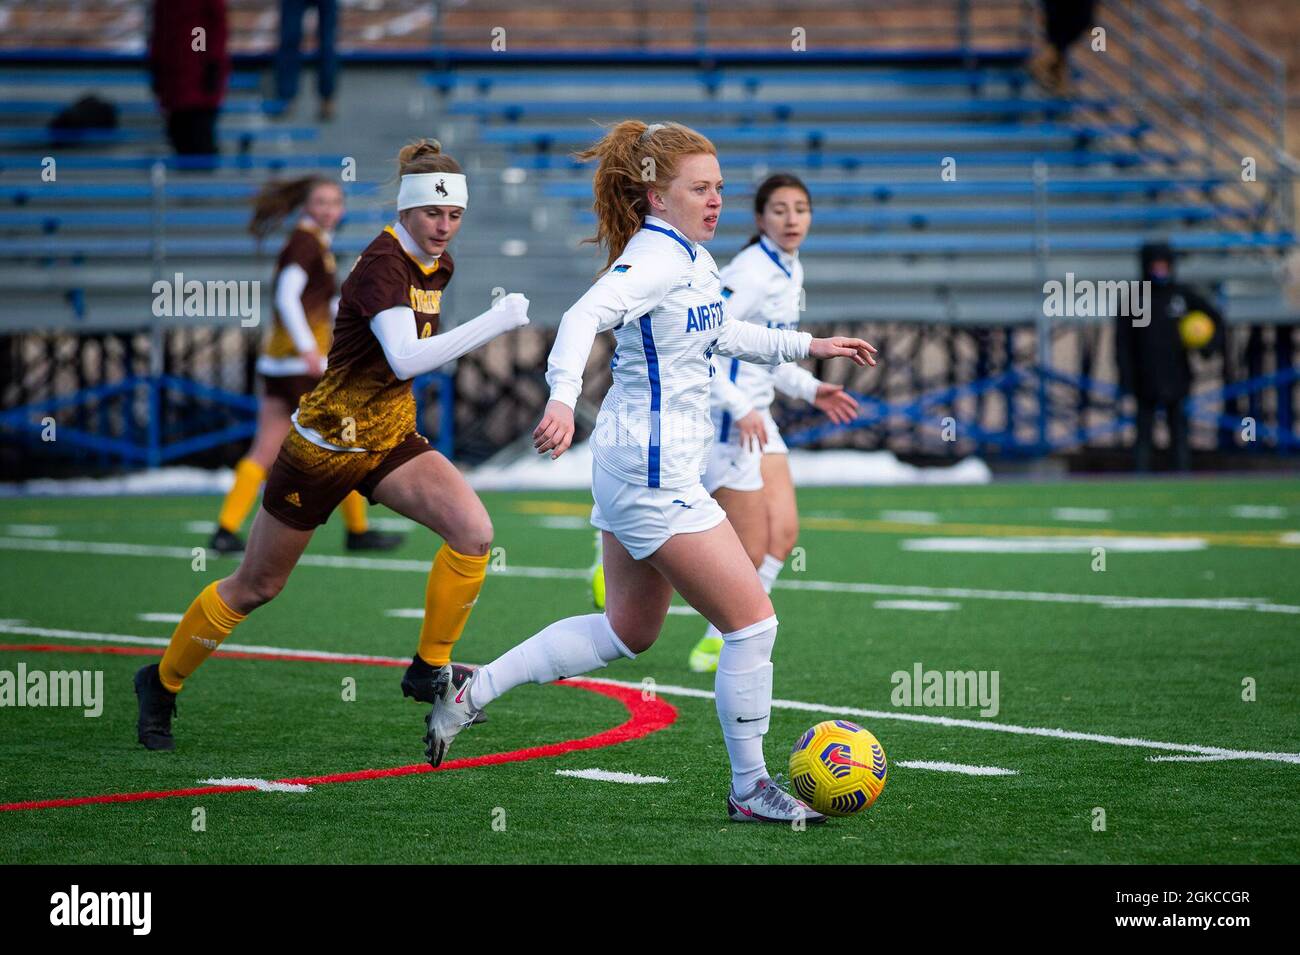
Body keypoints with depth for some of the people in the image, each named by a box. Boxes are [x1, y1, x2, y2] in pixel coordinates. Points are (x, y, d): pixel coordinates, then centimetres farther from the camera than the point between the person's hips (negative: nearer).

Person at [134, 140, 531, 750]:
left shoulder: (437, 266, 0)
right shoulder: (382, 264, -25)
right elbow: (407, 358, -40)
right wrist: (496, 322, -40)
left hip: (389, 441, 7)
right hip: (325, 443, -7)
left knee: (473, 531, -17)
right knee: (256, 587, 7)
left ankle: (430, 670, -1)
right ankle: (162, 683, 28)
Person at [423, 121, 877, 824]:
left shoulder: (692, 258, 12)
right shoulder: (658, 259, -18)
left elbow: (714, 334, 30)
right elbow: (586, 315, -34)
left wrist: (805, 346, 32)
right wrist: (563, 397, -51)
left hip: (631, 469, 11)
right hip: (654, 473, -11)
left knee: (628, 633, 20)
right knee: (753, 622, -5)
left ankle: (471, 690, 21)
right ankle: (749, 788, 6)